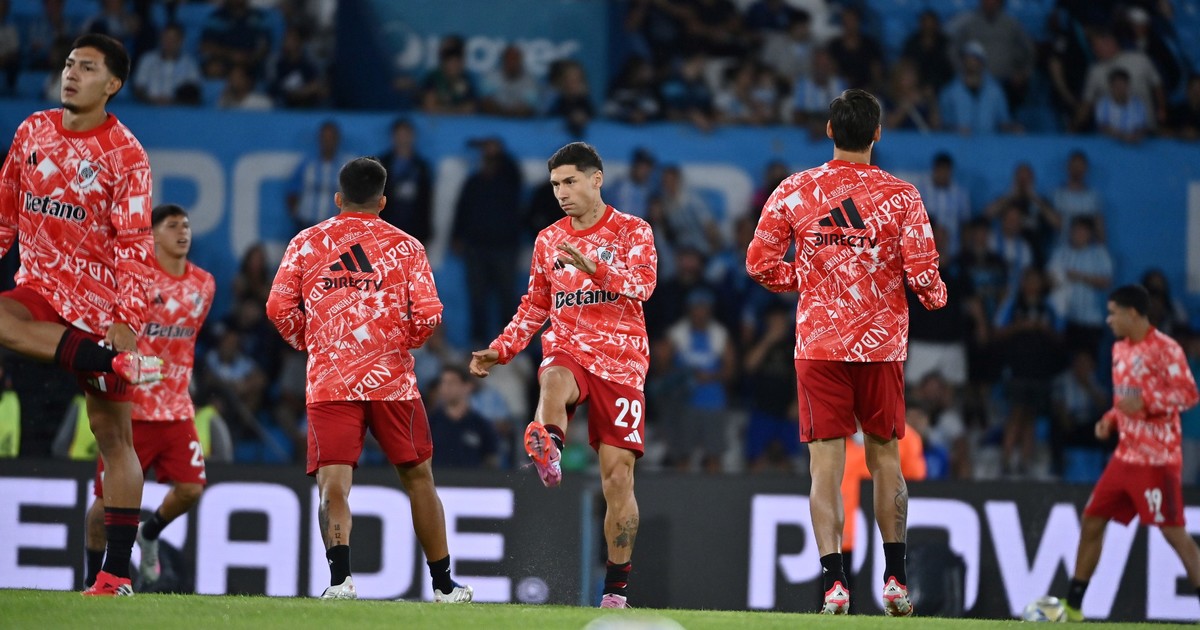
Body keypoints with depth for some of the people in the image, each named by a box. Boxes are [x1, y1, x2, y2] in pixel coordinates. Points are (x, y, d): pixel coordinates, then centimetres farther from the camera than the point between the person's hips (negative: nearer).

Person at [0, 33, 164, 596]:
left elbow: (134, 244, -10)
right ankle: (116, 363, -25)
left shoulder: (125, 153, -7)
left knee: (113, 435, -4)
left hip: (100, 301, -4)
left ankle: (117, 572, -3)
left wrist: (127, 320, -19)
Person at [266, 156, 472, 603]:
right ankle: (444, 585, 18)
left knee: (333, 483, -7)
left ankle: (339, 577, -29)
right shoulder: (405, 246, 6)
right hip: (391, 380, 0)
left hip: (329, 381, 0)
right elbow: (428, 315, -3)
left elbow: (279, 308, 2)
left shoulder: (306, 244, 8)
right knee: (418, 478, 13)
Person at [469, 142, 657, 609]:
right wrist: (499, 350, 10)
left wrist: (593, 268, -31)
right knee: (554, 379, -38)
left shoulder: (632, 231, 2)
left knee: (617, 475, -6)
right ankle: (548, 454, -67)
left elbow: (644, 284, -15)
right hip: (568, 349, 2)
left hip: (621, 361, -2)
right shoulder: (547, 240, 15)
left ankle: (616, 588, 1)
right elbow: (534, 307, 23)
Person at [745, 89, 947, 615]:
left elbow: (760, 263, 1)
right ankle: (895, 579, 14)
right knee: (885, 458, 13)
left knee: (826, 465, -1)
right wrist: (935, 296, 14)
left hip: (818, 346, 0)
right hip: (882, 345, 0)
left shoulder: (794, 192, 0)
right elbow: (922, 274, -8)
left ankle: (834, 582, -11)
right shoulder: (901, 196, -4)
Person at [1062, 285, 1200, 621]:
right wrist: (1110, 420, 7)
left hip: (1157, 460, -8)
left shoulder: (1164, 348, -12)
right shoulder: (1120, 349, 13)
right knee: (1092, 521, 8)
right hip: (1125, 456, 8)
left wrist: (1145, 402, -27)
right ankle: (1073, 607, 16)